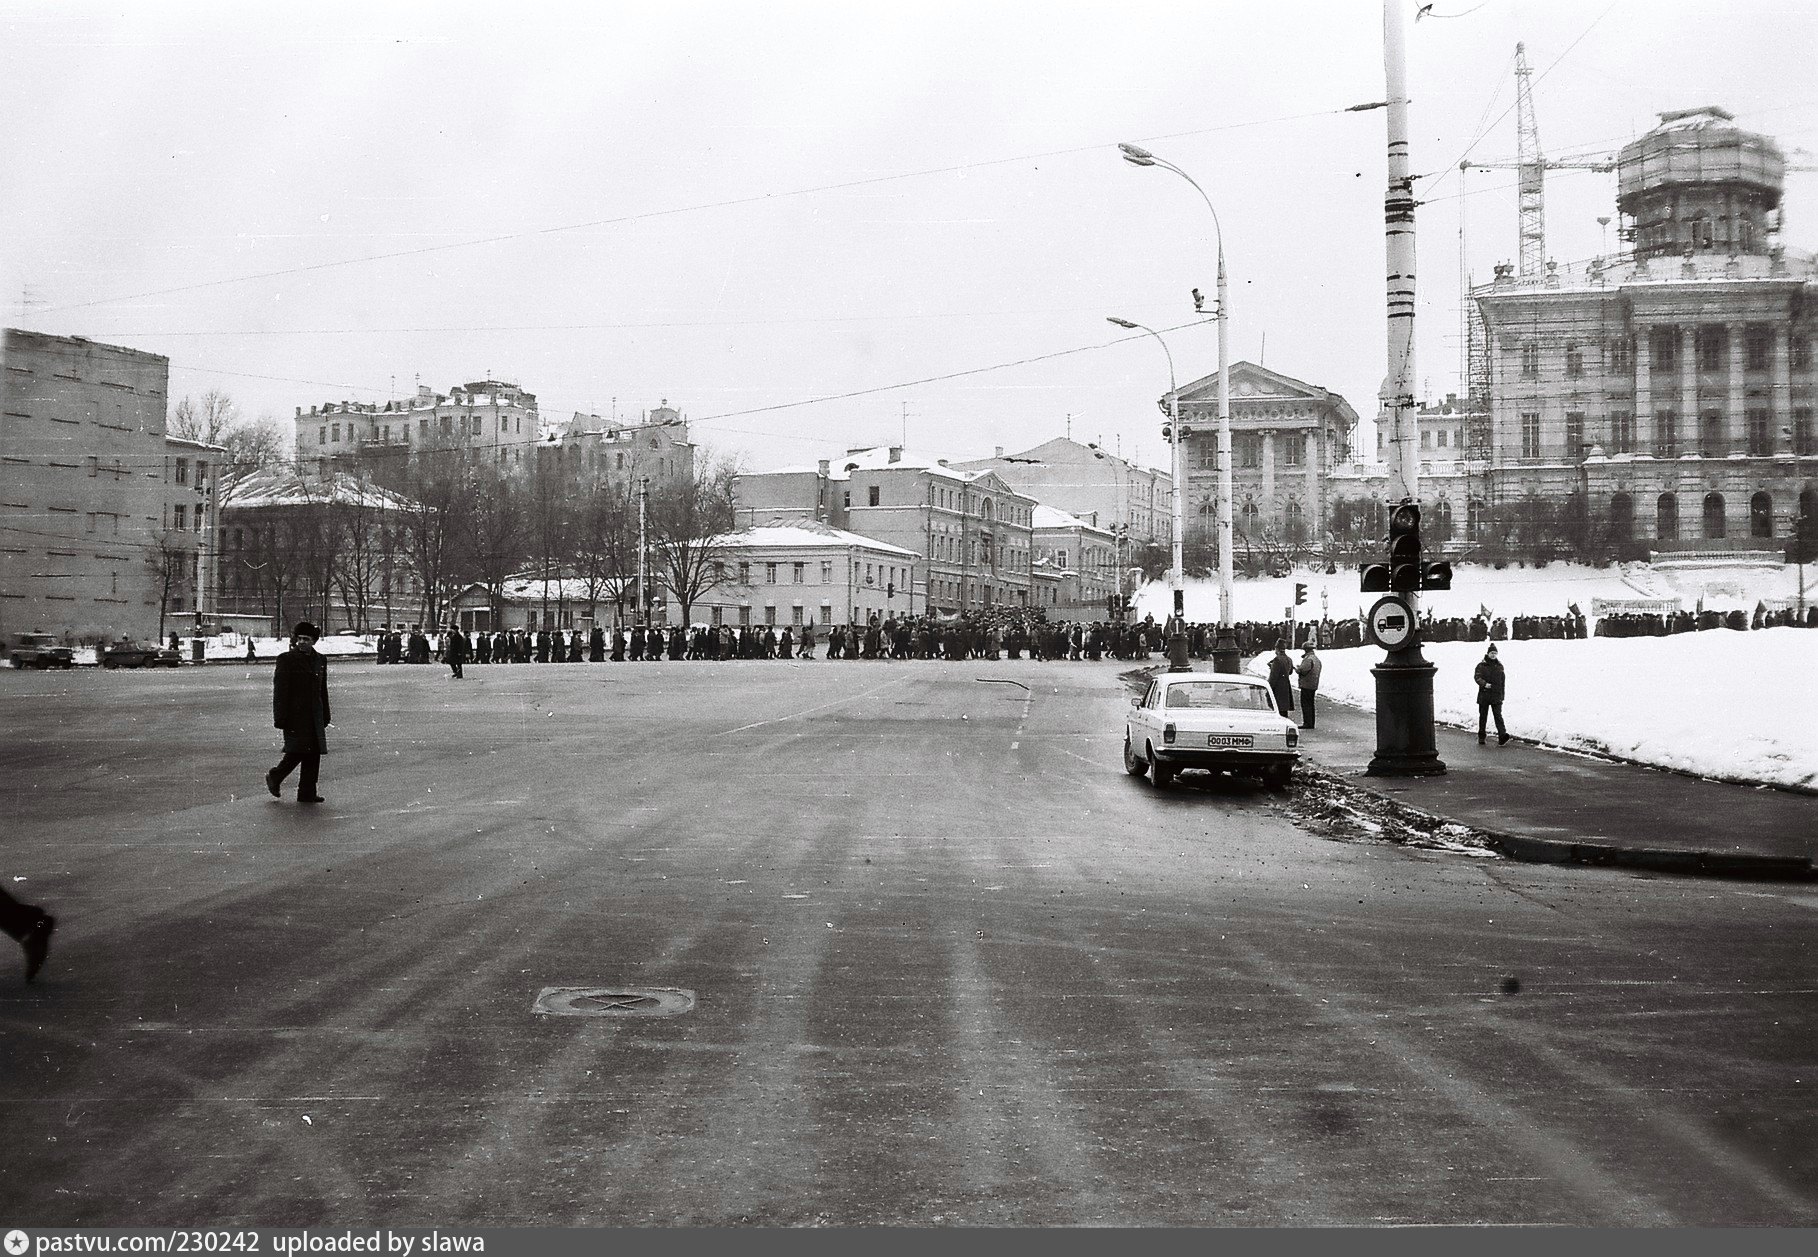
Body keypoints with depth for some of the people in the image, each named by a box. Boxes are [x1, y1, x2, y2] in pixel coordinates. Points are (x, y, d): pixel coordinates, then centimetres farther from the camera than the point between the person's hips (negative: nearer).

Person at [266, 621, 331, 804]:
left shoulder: (320, 660, 13)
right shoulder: (286, 659, -3)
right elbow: (280, 690, -7)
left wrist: (325, 716, 16)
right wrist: (281, 718, -13)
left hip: (314, 715, 6)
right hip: (295, 713, -5)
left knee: (314, 753, 2)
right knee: (297, 751, -11)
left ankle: (307, 793, 6)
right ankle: (274, 777, 13)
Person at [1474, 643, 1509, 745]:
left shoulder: (1499, 666, 10)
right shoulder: (1481, 665, 1)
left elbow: (1503, 681, 14)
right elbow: (1476, 676, -7)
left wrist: (1502, 695, 11)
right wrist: (1484, 684, -25)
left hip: (1497, 695, 1)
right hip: (1484, 695, -1)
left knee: (1498, 715, -11)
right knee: (1483, 716, 7)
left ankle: (1502, 734, -21)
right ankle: (1481, 737, 15)